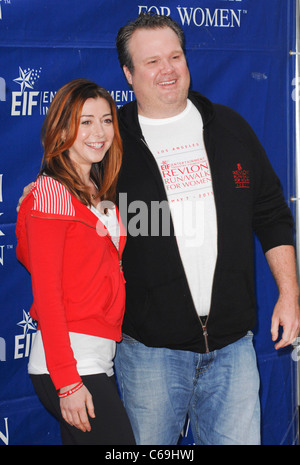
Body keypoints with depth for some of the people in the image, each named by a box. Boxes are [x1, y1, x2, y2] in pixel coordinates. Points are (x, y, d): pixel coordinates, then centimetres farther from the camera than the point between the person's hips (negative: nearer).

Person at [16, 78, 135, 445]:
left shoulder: (101, 195, 15)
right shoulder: (50, 192, -8)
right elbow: (46, 292, -13)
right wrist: (68, 382, -17)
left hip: (99, 359, 8)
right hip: (65, 364, -8)